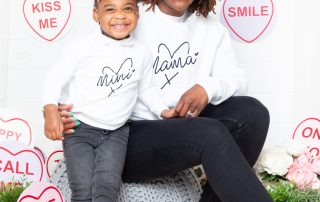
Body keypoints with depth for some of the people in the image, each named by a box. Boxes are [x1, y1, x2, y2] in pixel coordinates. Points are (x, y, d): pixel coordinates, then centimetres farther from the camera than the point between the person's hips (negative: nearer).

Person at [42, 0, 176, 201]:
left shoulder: (142, 52, 2)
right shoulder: (83, 46, -9)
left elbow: (145, 88, 16)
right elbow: (56, 78, -3)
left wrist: (163, 111, 2)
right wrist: (51, 110, -17)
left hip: (116, 132, 2)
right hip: (80, 129, -2)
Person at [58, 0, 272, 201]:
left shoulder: (209, 25, 11)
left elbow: (236, 78, 6)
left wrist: (208, 88, -18)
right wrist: (64, 112, -25)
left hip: (184, 124, 6)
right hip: (127, 136, -6)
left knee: (252, 112, -19)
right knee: (211, 134, -32)